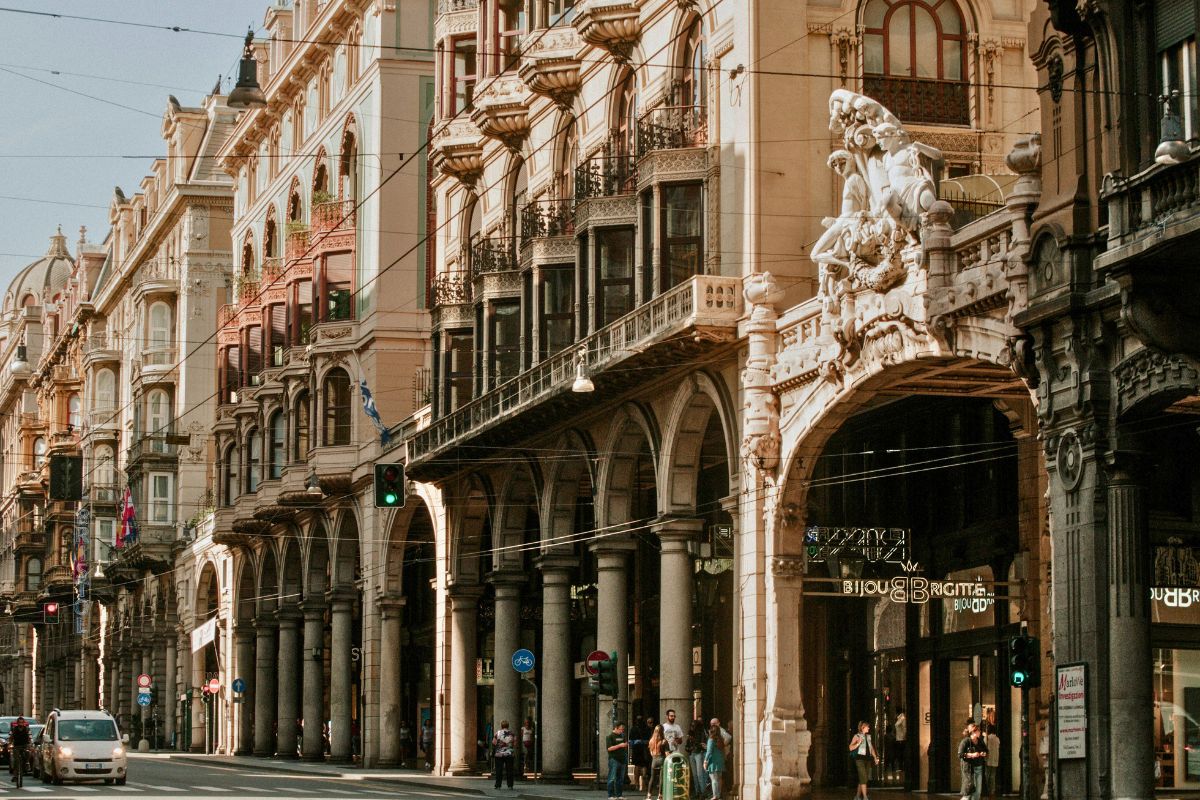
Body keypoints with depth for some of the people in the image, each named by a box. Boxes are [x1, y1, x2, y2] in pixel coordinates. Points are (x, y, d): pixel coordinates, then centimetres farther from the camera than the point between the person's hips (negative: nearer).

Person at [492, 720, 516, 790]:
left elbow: (494, 744, -4)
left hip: (499, 755, -2)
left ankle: (498, 785, 0)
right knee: (509, 770, 6)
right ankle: (510, 785, 5)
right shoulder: (511, 734, 1)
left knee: (499, 771, 2)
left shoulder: (498, 733, -5)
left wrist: (492, 754, 3)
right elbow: (515, 744, 4)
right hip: (509, 755, 2)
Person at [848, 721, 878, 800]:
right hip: (860, 758, -7)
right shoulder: (857, 736, -2)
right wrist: (858, 743, -20)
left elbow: (871, 748, 20)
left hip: (868, 758, 7)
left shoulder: (868, 736, 15)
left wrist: (875, 757, 10)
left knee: (865, 778, 8)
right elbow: (851, 748, -6)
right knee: (863, 778, -13)